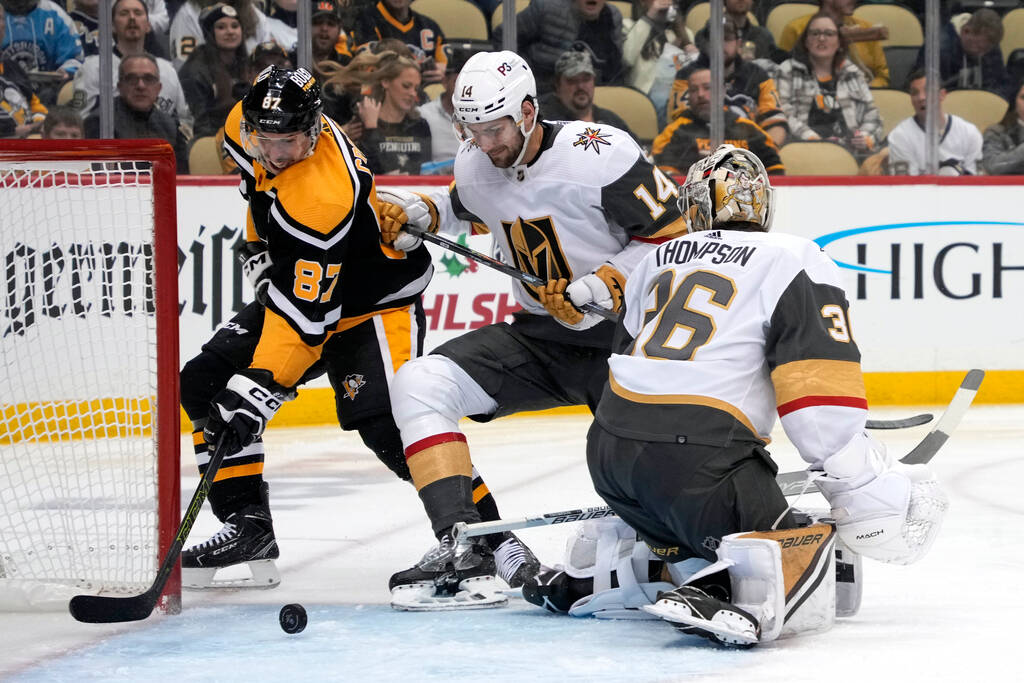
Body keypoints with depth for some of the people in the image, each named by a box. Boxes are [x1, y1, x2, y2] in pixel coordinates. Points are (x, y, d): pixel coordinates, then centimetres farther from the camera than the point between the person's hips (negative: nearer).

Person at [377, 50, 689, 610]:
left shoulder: (601, 155, -20)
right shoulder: (475, 164, 0)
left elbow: (672, 234, -15)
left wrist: (601, 286, -23)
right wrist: (419, 214, 6)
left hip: (623, 334, -6)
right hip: (539, 336, 6)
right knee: (419, 385, -14)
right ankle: (465, 547, -21)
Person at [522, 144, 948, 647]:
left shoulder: (658, 261, 23)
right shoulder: (797, 262, 3)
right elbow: (820, 397, -9)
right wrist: (864, 488, -6)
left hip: (609, 453, 7)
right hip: (697, 460, -7)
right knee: (802, 589, -8)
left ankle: (600, 570, 15)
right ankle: (708, 598, -37)